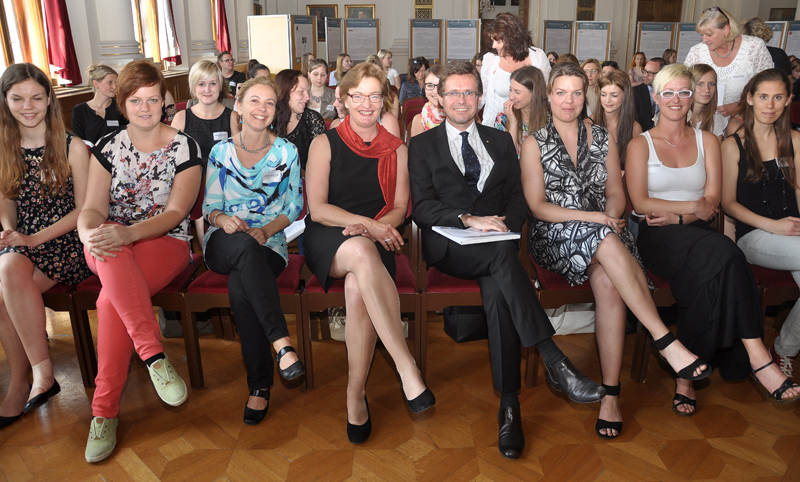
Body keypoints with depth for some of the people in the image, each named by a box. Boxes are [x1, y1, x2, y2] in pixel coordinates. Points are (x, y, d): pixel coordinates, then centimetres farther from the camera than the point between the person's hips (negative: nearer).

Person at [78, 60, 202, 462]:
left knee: (111, 297, -33)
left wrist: (128, 233, -26)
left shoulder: (184, 148, 2)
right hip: (110, 245, 3)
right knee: (110, 257, -38)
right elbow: (93, 206, 0)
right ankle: (155, 356, -37)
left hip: (165, 243, -2)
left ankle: (104, 412, -24)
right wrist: (89, 233, -26)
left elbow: (175, 212, -8)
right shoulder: (107, 147, 10)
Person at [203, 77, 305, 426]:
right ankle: (281, 342, -45)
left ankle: (260, 385, -25)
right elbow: (210, 206, 10)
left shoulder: (287, 152, 9)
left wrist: (267, 230, -12)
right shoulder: (221, 152, 12)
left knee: (241, 288, -35)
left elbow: (294, 207, 8)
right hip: (224, 243, 1)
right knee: (245, 247, -40)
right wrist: (223, 219, -15)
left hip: (269, 243, 0)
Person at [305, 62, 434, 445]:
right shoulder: (325, 144, 7)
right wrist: (366, 224, -14)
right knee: (363, 253, -39)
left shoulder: (396, 150, 15)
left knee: (358, 288, -35)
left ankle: (355, 395, -24)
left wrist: (373, 226, -11)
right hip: (327, 240, -1)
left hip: (375, 241, 2)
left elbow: (399, 209, 11)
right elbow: (317, 208, -2)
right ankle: (408, 370, -41)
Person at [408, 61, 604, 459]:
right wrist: (469, 219, -15)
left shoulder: (501, 141, 23)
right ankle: (554, 360, -38)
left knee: (497, 289, -32)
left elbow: (518, 198, 15)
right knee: (502, 254, -36)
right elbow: (422, 208, 1)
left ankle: (508, 404, -28)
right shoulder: (423, 145, 14)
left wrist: (504, 223, -8)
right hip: (449, 246, -2)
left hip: (497, 239, 2)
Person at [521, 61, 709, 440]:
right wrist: (593, 217, -14)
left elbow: (616, 193, 15)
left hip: (603, 233, 2)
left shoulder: (603, 138, 16)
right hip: (555, 237, -2)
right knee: (606, 242, -36)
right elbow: (537, 207, -3)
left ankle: (611, 393, -27)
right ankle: (666, 343, -33)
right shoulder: (535, 144, 6)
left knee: (608, 282, -32)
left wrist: (610, 217, -8)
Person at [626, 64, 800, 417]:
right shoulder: (640, 145, 10)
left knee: (713, 274, -34)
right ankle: (756, 359, -35)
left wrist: (676, 217, -11)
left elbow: (712, 201, 7)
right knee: (723, 255, -34)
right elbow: (640, 203, -2)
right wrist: (693, 206, -7)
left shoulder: (707, 141, 18)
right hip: (658, 237, -3)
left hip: (698, 233, 3)